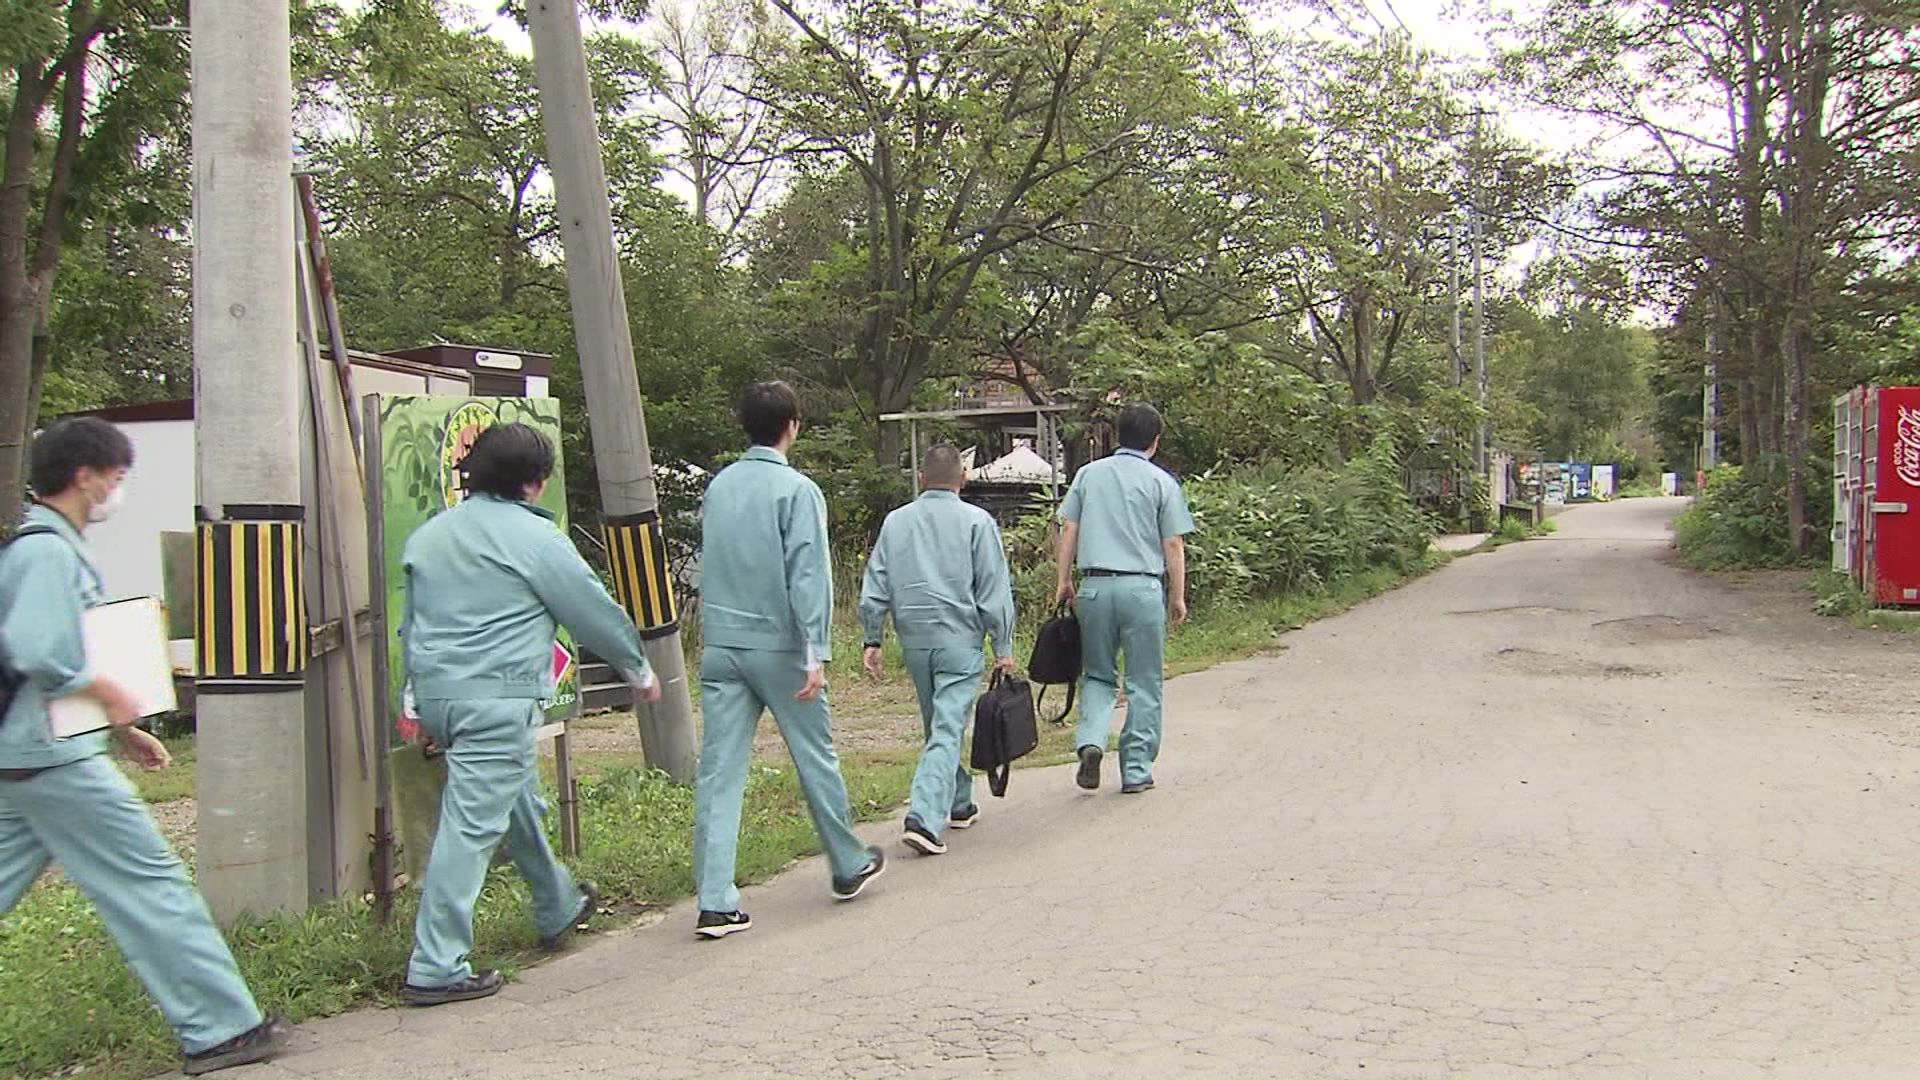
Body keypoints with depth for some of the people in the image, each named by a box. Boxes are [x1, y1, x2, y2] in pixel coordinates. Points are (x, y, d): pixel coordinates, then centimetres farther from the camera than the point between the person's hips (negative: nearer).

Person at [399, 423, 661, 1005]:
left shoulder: (427, 535, 14)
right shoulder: (533, 537, -8)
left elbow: (411, 623, 20)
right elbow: (595, 612, -1)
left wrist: (422, 700, 27)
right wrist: (640, 671, 13)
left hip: (436, 692, 9)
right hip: (497, 699, -8)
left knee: (518, 801, 24)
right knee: (472, 826, -6)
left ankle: (559, 908, 41)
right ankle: (435, 968, -4)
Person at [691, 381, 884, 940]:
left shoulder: (718, 487, 8)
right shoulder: (796, 490, -9)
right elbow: (808, 575, -15)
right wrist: (817, 653, -16)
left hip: (720, 647, 5)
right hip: (778, 648, -4)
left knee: (719, 772, 2)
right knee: (816, 758, 11)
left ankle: (716, 902, 1)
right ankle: (849, 866, 28)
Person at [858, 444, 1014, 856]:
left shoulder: (896, 521, 7)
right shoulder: (976, 521, -4)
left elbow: (875, 589, 6)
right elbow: (994, 590, -5)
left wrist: (873, 640, 11)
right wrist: (1002, 646, -1)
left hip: (914, 640, 4)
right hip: (959, 638, -4)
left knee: (939, 725, 19)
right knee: (947, 729, -6)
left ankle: (959, 805, 31)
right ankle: (924, 819, -18)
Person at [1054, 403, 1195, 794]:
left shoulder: (1089, 474, 8)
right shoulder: (1162, 482, 1)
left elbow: (1069, 532, 7)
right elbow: (1174, 546, -1)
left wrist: (1064, 581, 13)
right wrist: (1178, 597, 7)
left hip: (1095, 586, 2)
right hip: (1143, 587, -2)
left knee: (1097, 675, 15)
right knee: (1144, 683, 7)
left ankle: (1090, 740, -8)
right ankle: (1136, 771, 11)